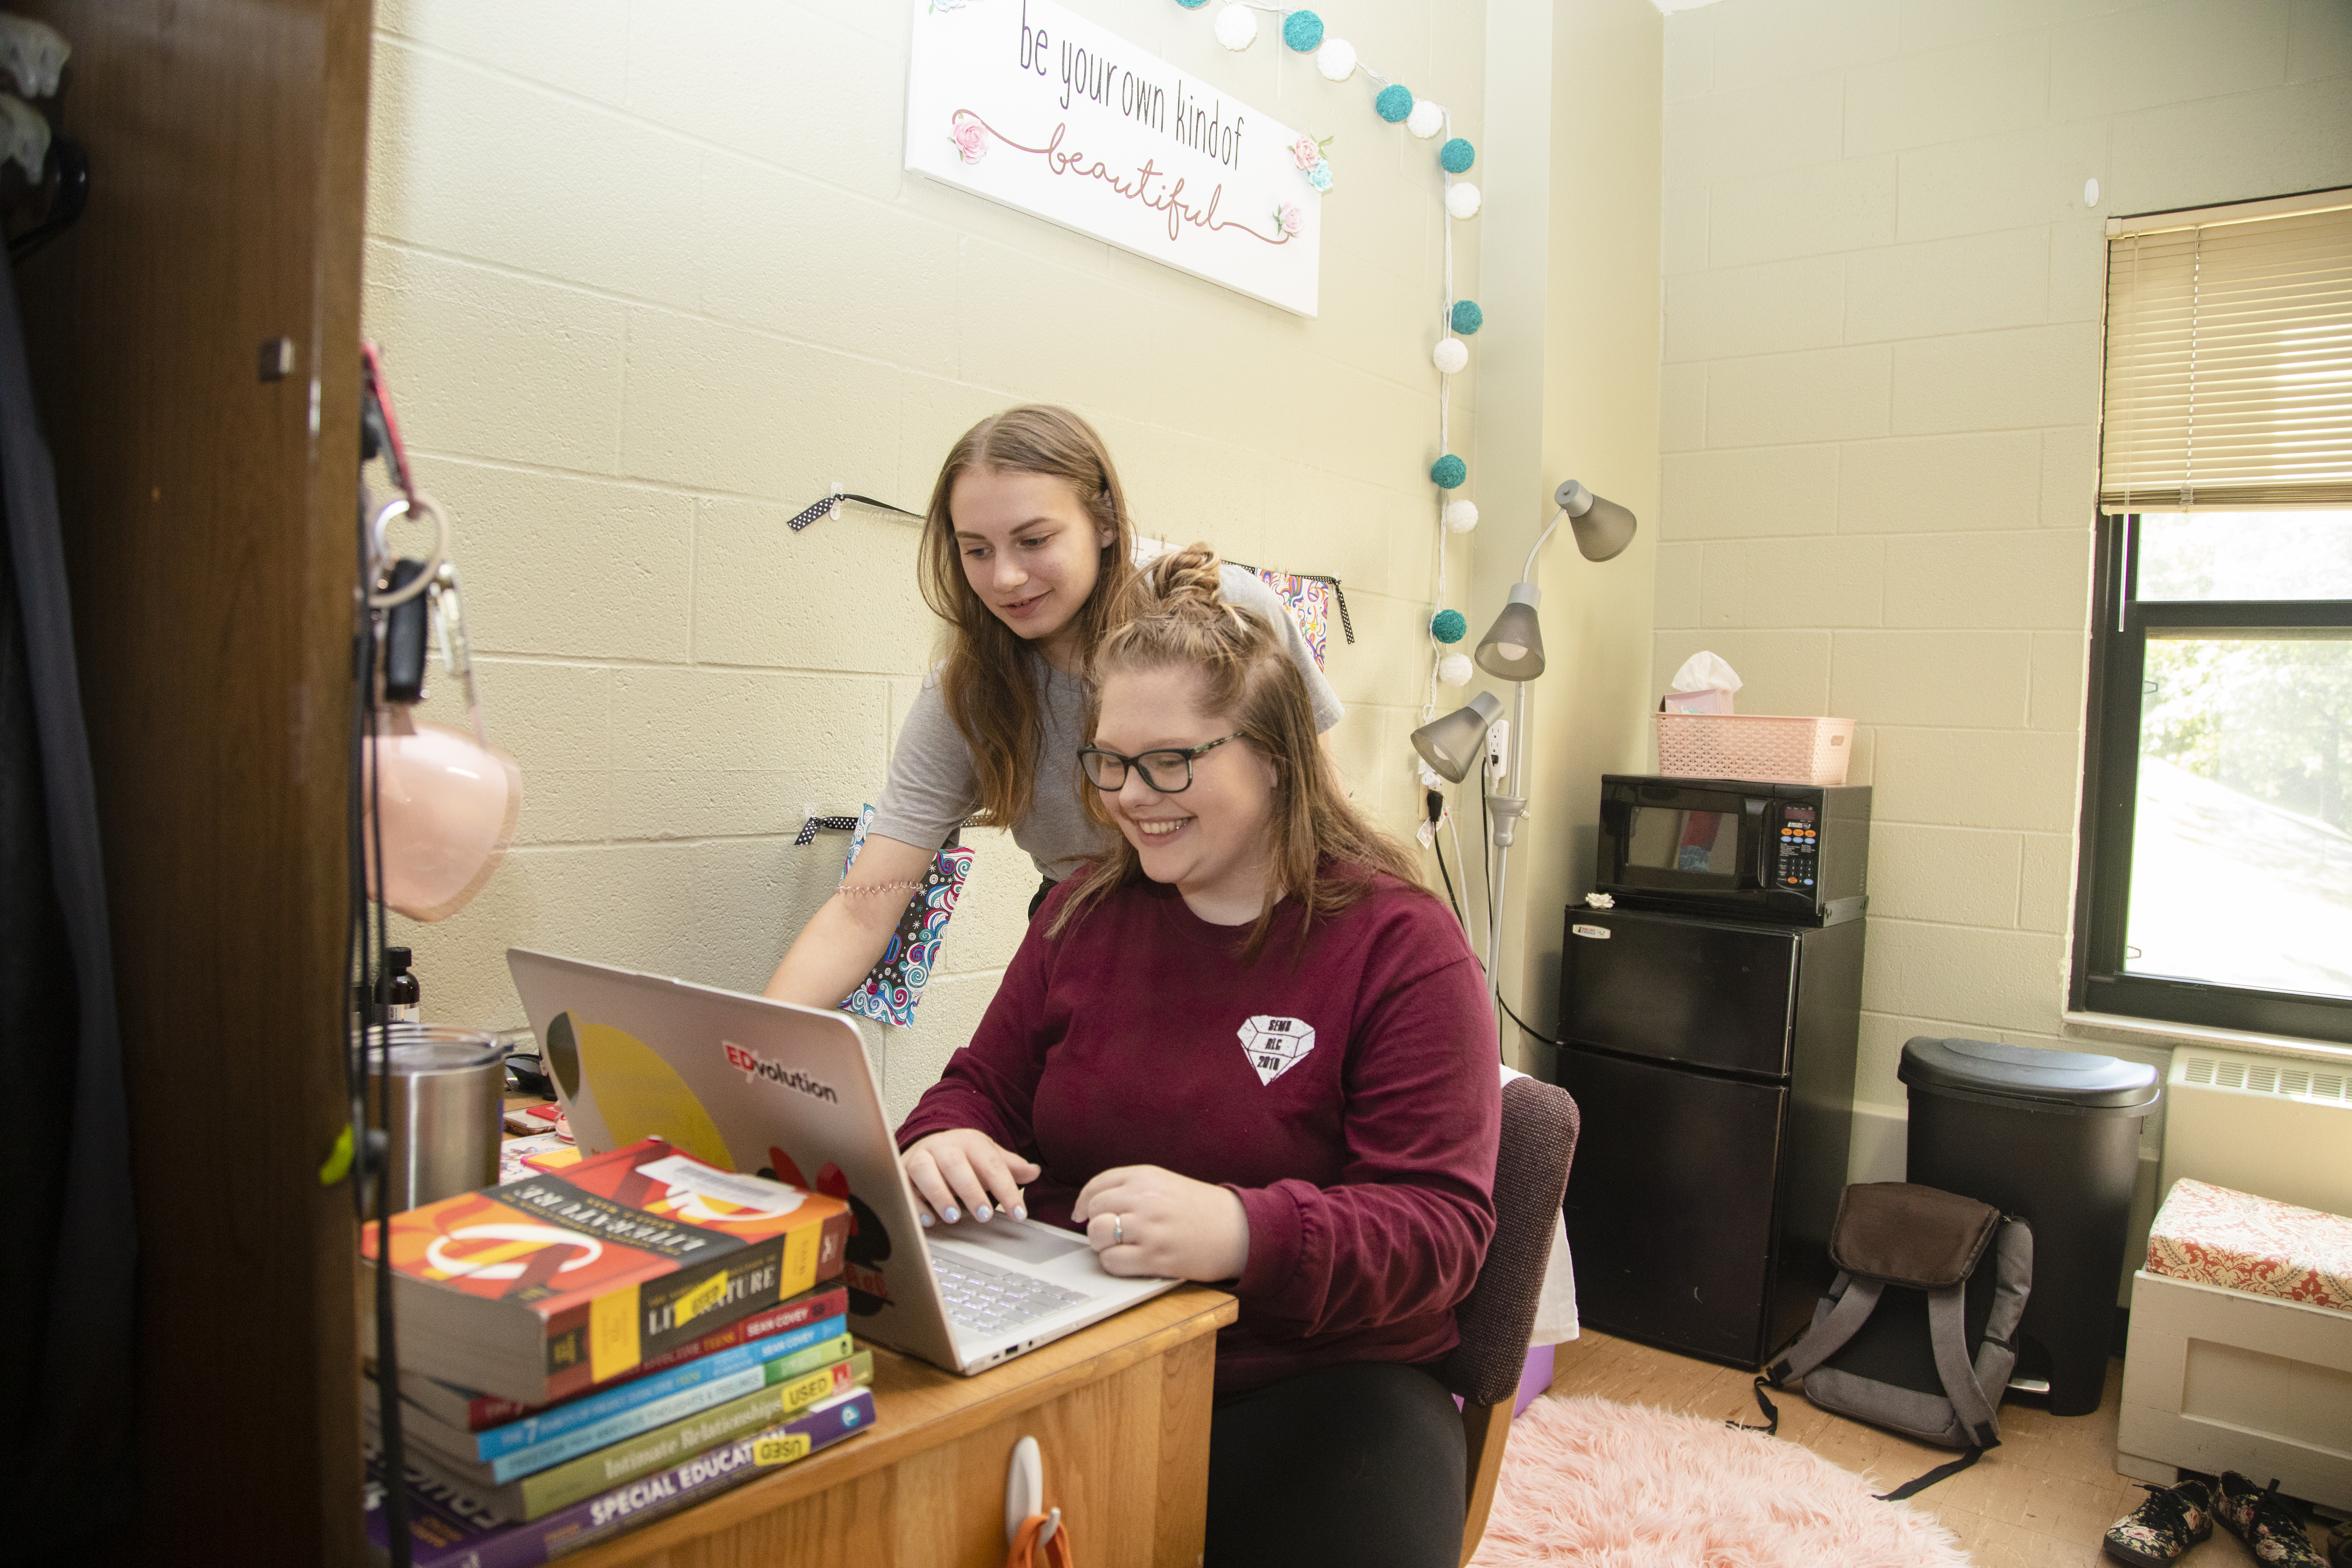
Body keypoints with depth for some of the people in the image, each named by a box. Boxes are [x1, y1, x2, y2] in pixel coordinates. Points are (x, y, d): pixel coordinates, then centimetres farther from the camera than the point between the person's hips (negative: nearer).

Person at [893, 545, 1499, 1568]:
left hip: (1313, 1380, -3)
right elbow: (985, 1088, 17)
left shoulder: (1400, 943, -6)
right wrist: (941, 1144, -8)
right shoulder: (1086, 915, 10)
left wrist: (1242, 1232, -31)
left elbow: (1441, 1225, -12)